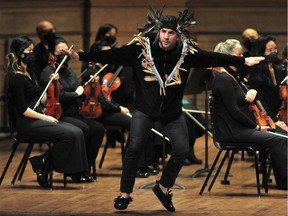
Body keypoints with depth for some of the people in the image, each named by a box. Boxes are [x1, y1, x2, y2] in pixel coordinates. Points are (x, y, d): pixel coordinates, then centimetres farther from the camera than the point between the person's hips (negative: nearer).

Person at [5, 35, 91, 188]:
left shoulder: (29, 74, 16)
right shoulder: (16, 78, -12)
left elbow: (41, 100, 16)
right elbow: (22, 109, -16)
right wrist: (45, 117, -15)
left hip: (37, 119, 9)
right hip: (26, 124, -9)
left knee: (76, 132, -9)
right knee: (69, 134, -23)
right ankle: (44, 165, -9)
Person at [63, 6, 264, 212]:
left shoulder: (187, 53, -8)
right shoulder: (141, 49, -13)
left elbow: (214, 58, 1)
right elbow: (111, 55, -14)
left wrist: (243, 61, 4)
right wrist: (80, 56, -20)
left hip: (172, 111, 3)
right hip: (145, 108, -3)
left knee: (182, 149, -2)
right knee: (135, 148, -14)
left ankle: (163, 188, 21)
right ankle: (125, 194, 0)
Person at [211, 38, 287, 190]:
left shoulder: (232, 76, 15)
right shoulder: (223, 79, -15)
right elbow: (234, 111, -19)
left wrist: (253, 91, -1)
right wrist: (256, 127, -13)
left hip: (242, 126, 10)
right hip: (232, 131, -10)